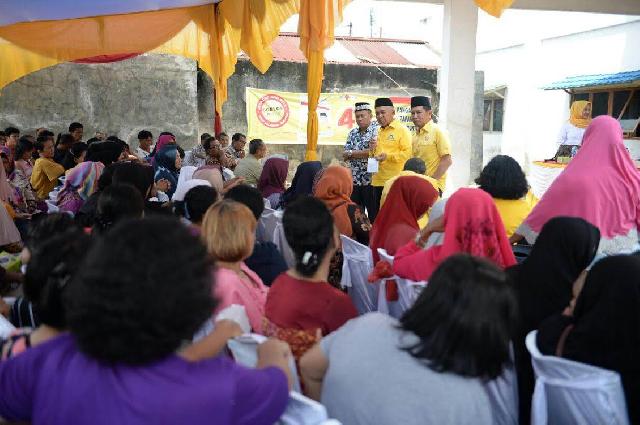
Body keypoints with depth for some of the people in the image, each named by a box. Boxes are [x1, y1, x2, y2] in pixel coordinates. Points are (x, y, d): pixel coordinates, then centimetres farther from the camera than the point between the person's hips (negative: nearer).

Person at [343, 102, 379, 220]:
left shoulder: (377, 130, -4)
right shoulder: (353, 133, 15)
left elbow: (374, 152, -16)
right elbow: (345, 156, 7)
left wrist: (352, 153, -5)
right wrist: (365, 152, -9)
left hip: (370, 180, -6)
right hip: (354, 180, 6)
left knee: (373, 214, -1)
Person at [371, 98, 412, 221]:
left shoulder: (402, 129, -5)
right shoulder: (379, 132, 18)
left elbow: (408, 153, -14)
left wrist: (388, 156, -22)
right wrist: (373, 150, 7)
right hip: (378, 181, 8)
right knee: (376, 216, 11)